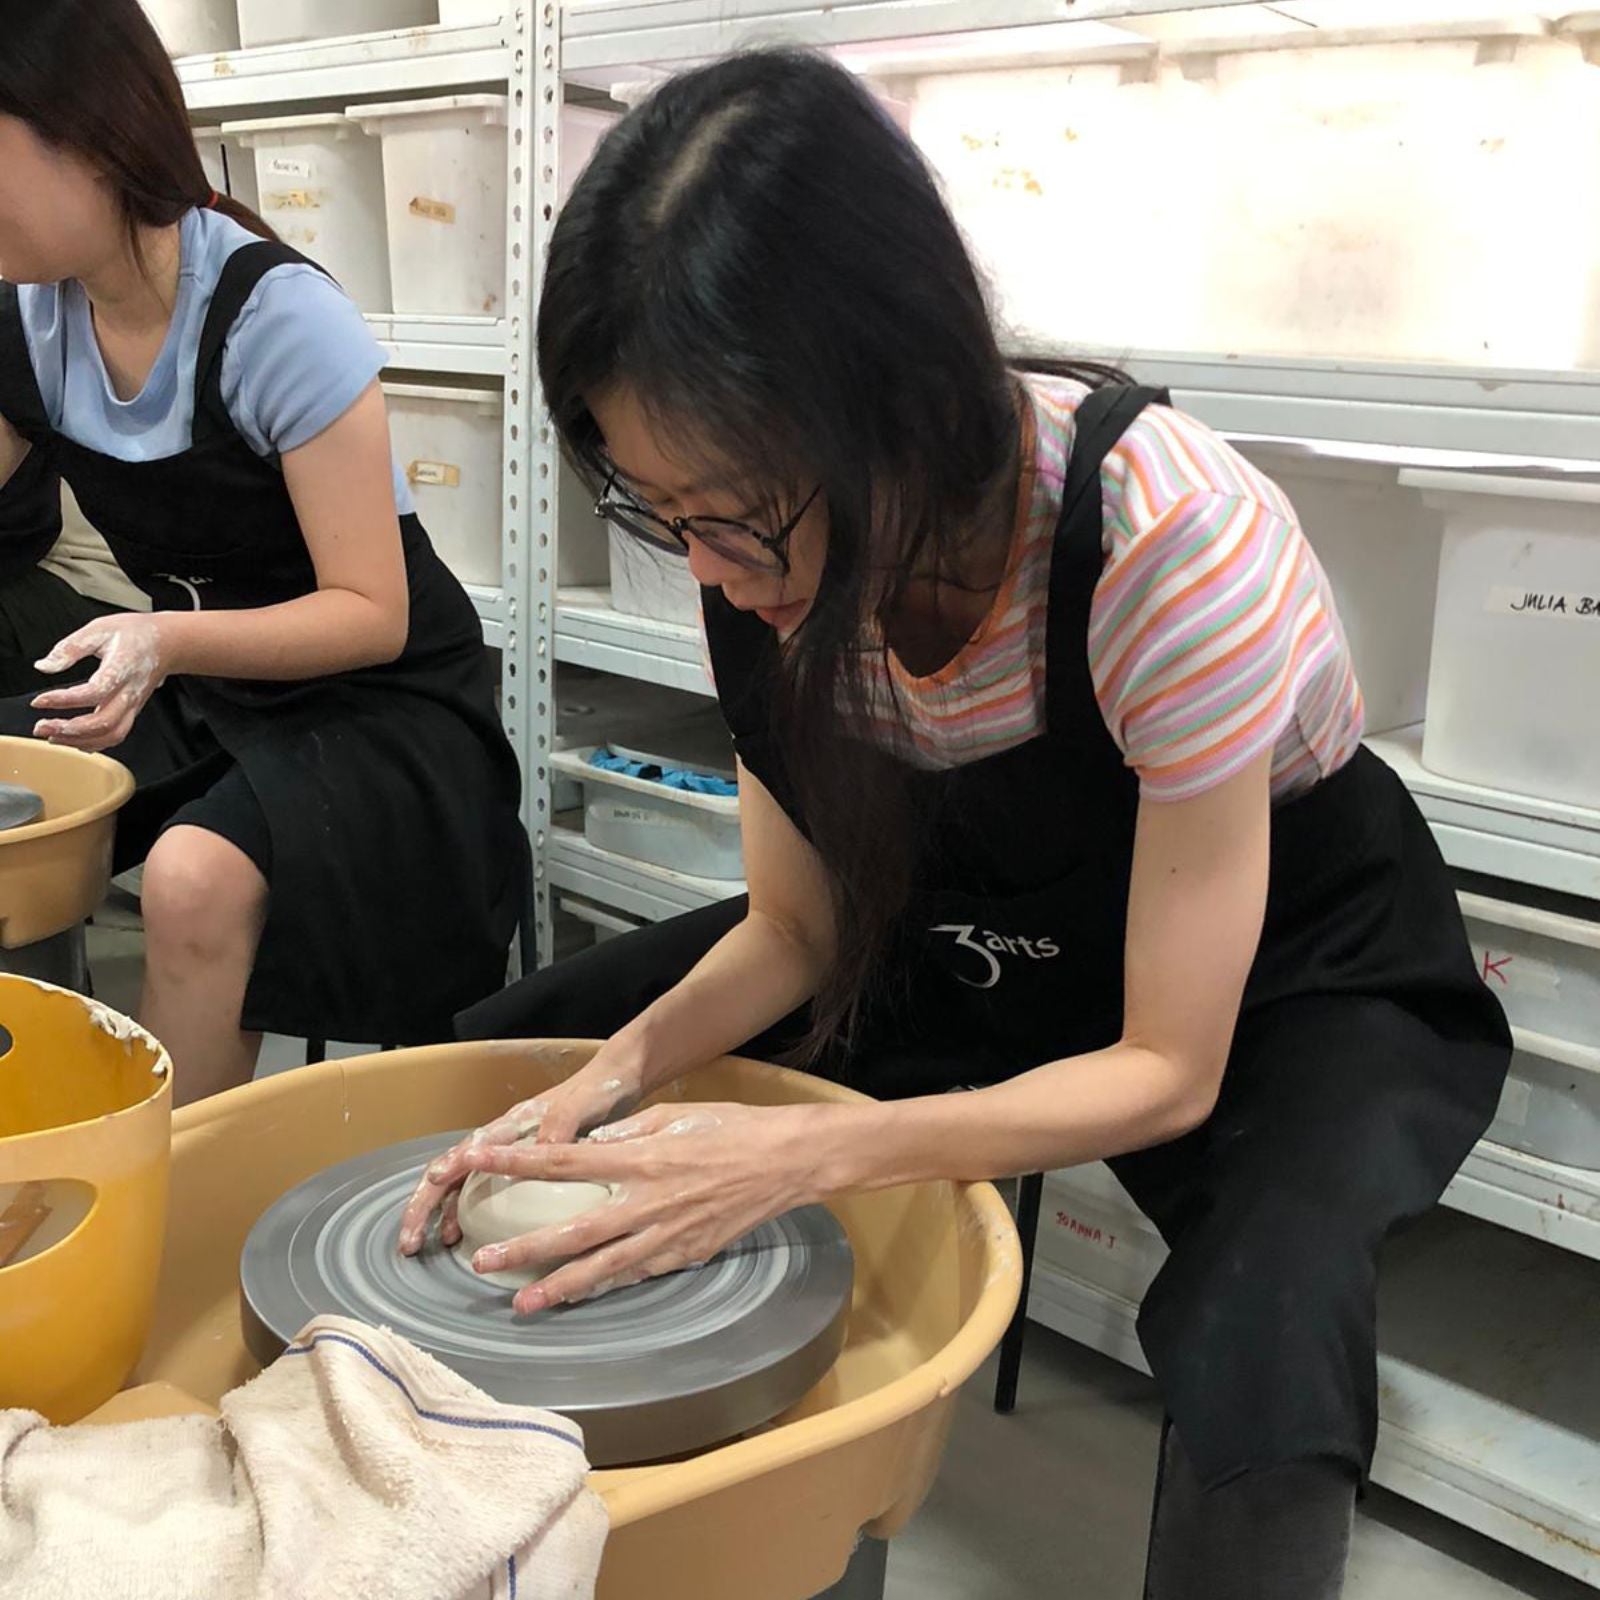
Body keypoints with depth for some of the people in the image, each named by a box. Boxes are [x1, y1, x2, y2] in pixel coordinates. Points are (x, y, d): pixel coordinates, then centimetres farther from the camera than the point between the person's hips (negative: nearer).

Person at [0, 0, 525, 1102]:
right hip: (194, 685, 7)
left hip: (379, 700, -7)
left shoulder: (275, 318, -21)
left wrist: (169, 640, -34)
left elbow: (373, 615, -20)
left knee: (196, 878, -32)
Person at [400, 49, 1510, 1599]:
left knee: (1253, 1360, -37)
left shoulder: (1167, 540, -34)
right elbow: (793, 931, -4)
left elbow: (1168, 1072, -25)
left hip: (1289, 971, -5)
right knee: (503, 1054, -3)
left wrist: (798, 1155, -34)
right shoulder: (775, 541, -16)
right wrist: (619, 1073, -23)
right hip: (969, 932, 6)